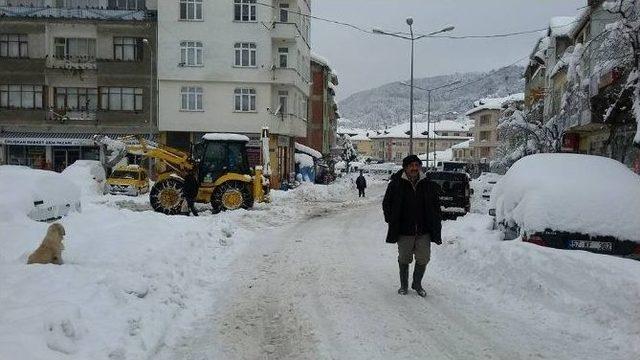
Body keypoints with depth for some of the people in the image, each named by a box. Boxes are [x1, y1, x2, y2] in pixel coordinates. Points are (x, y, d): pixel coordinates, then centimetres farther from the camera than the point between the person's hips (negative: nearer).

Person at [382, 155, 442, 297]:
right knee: (404, 259, 10)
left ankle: (417, 284, 29)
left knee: (423, 260, 7)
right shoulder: (396, 185, -5)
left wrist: (436, 226, 4)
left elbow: (436, 207, 10)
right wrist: (392, 222, 1)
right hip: (404, 232, -2)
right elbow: (386, 204, 5)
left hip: (424, 232, 2)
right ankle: (404, 285, 29)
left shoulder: (428, 185, 2)